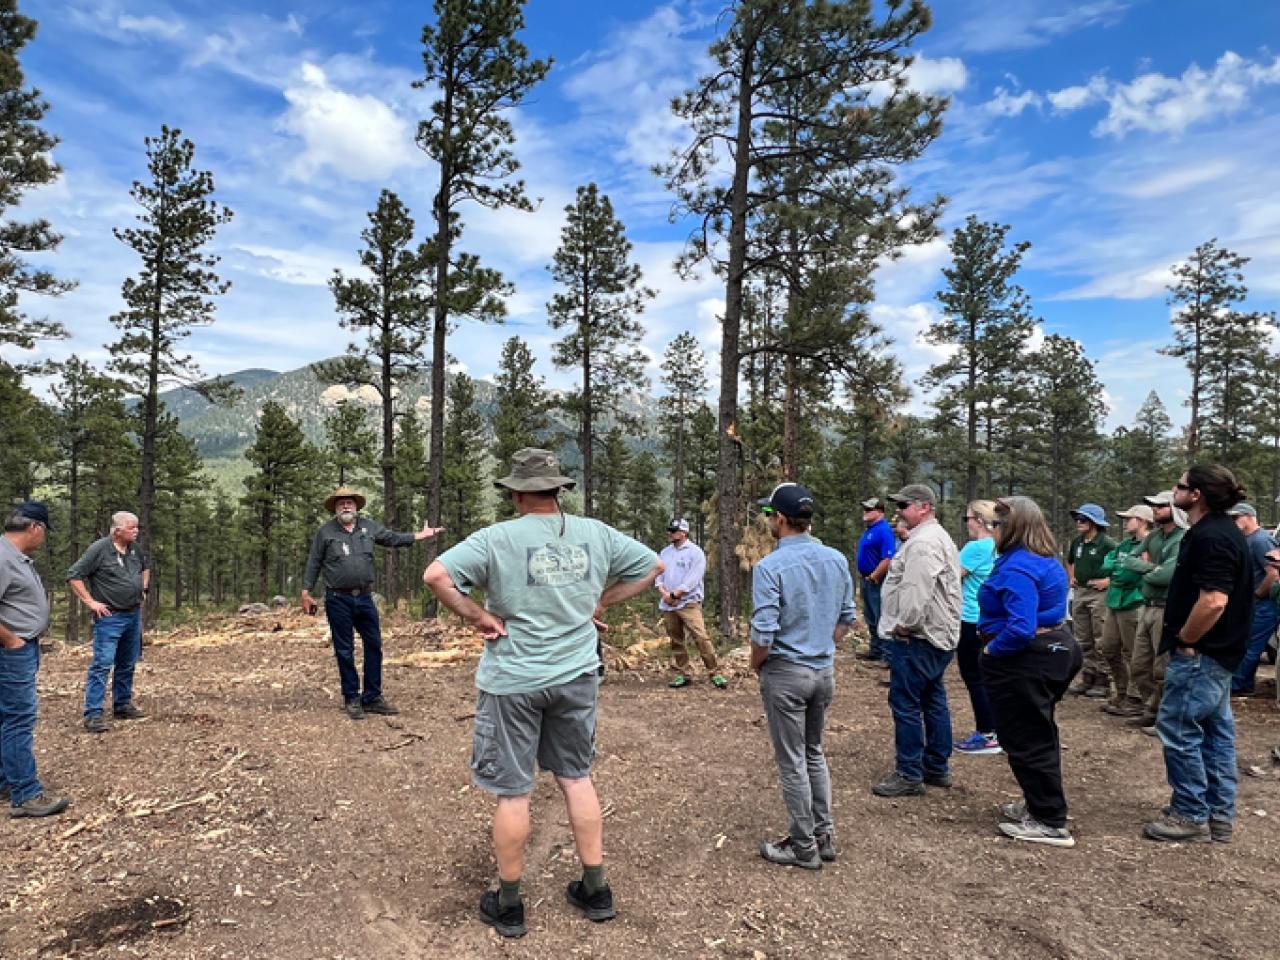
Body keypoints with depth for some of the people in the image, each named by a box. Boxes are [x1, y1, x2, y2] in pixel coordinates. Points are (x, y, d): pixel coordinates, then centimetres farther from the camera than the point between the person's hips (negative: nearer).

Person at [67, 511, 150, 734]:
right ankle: (93, 715, -8)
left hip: (134, 615, 7)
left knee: (127, 665, 14)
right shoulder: (99, 549, -12)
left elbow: (145, 567, 29)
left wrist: (143, 589, 17)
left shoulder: (135, 548, 8)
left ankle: (123, 706, 26)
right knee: (102, 665, -10)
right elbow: (73, 576, -12)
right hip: (110, 617, -7)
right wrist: (90, 602, -14)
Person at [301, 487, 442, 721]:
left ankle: (372, 697, 19)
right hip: (338, 600, -4)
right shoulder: (325, 531, -2)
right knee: (345, 651, 4)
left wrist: (421, 535, 17)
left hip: (364, 598, 4)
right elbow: (313, 564, 0)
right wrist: (306, 593, -3)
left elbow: (393, 538, 18)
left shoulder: (369, 527, 7)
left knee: (374, 646, 7)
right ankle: (352, 699, 16)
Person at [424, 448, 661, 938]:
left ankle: (508, 905, 24)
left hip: (513, 681, -3)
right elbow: (652, 565, 10)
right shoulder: (596, 534, -1)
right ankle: (596, 891, 28)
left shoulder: (498, 538, -13)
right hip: (577, 676, 4)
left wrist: (477, 616, -11)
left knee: (513, 792, 9)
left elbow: (436, 575, -21)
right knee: (577, 777, 18)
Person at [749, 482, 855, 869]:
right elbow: (846, 618, 8)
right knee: (814, 752, 23)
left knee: (792, 761, 8)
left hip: (786, 674, -6)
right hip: (825, 670, 6)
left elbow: (763, 634, -21)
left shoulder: (770, 567, -20)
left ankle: (804, 847, 20)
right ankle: (824, 835, 30)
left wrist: (756, 664, -2)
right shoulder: (837, 560, -1)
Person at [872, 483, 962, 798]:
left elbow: (917, 591, -27)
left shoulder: (923, 542, -19)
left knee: (905, 702, -4)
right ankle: (937, 768, 25)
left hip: (917, 638, -11)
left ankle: (909, 775, 2)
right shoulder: (938, 536, 17)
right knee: (933, 699, 16)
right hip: (939, 636, 11)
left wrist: (904, 625, -16)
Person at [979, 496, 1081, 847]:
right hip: (1054, 650, 11)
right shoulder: (1046, 559, 9)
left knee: (1026, 741, 1)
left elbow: (1021, 629, -32)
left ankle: (1050, 823, 10)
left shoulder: (1017, 567, -24)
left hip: (1025, 661, -11)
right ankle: (1040, 805, 35)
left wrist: (990, 650, -17)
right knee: (1039, 735, 21)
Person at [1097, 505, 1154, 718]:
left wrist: (1115, 569, -4)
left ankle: (1134, 701, 9)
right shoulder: (1124, 544, 15)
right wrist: (1122, 567, -9)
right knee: (1109, 651, 16)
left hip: (1133, 604, -9)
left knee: (1132, 655, -1)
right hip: (1115, 603, 9)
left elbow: (1128, 575, -21)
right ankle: (1121, 693, 29)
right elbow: (1106, 565, 7)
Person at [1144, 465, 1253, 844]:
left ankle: (1191, 816, 8)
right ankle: (1219, 815, 24)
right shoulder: (1221, 531, 11)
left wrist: (1185, 641, -17)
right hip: (1219, 650, 11)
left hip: (1201, 653, -11)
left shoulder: (1210, 537, -22)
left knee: (1178, 729, -2)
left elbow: (1213, 601, -30)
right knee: (1214, 730, 15)